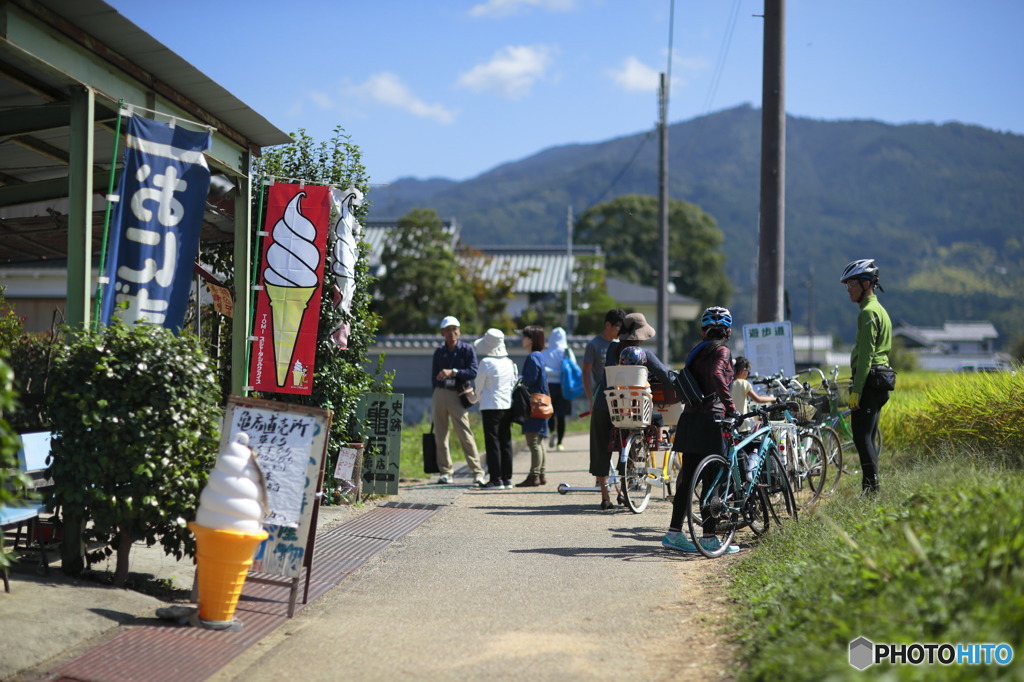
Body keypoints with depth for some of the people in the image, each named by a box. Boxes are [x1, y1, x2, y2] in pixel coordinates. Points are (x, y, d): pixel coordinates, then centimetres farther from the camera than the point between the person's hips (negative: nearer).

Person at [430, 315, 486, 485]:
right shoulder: (439, 351, 14)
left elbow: (473, 372, -9)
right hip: (439, 395, 5)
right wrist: (438, 386, 7)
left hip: (457, 396, -4)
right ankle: (446, 472, 11)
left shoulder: (467, 349, 1)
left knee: (465, 434, -11)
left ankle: (477, 472, -9)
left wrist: (453, 372, -19)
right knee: (440, 436, 4)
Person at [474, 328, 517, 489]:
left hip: (491, 406, -6)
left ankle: (496, 479, -4)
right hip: (508, 406, 6)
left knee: (492, 442, -2)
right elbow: (514, 384, 11)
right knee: (506, 441, 11)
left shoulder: (486, 362, -13)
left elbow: (479, 386, -4)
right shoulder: (510, 362, 5)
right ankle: (507, 478, 14)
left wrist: (476, 397, 16)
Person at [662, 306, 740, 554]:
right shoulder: (721, 350, -7)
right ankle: (709, 538, 0)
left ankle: (674, 532, 11)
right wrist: (731, 407, -26)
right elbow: (717, 376, -26)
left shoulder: (697, 350, 16)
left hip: (690, 419, 8)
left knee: (687, 478, 10)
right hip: (710, 419, -8)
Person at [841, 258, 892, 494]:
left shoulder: (868, 312, -12)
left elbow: (865, 354, -19)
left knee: (861, 437, -12)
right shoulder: (880, 310, 21)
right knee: (867, 438, 12)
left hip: (869, 383, -11)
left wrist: (856, 391, -20)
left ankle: (871, 488, -16)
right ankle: (872, 489, 13)